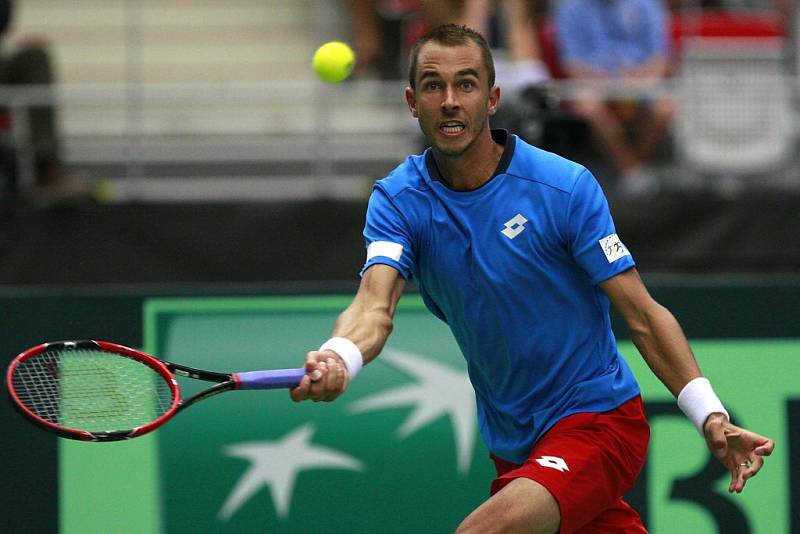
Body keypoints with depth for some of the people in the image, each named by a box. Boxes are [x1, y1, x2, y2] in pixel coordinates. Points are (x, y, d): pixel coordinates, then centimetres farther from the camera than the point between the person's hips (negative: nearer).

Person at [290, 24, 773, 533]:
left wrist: (711, 417, -21)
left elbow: (643, 316, -11)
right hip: (512, 446, 5)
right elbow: (376, 304, -20)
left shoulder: (566, 187, -14)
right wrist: (335, 361, -44)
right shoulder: (397, 199, -4)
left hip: (598, 419, -5)